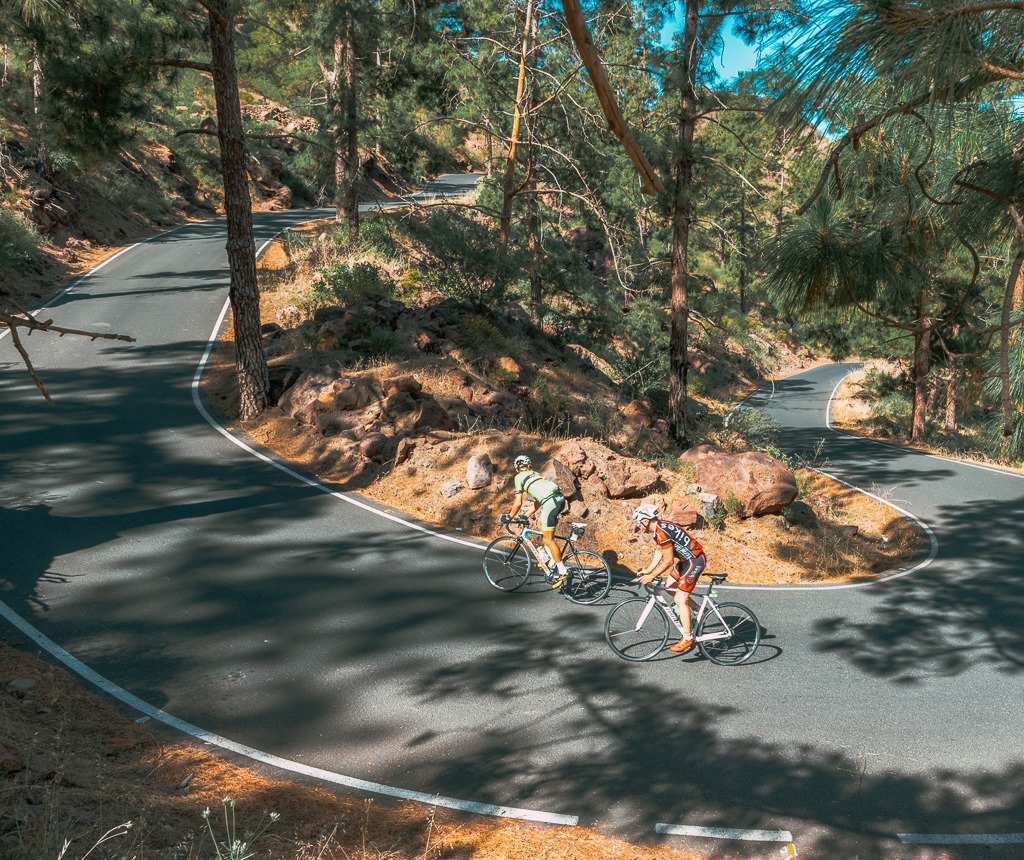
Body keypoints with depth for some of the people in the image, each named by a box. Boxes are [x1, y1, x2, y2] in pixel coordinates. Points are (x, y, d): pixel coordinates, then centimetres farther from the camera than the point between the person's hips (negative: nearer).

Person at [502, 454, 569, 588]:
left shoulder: (519, 477, 13)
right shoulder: (536, 474, 33)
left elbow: (518, 503, 11)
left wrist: (509, 517, 25)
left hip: (550, 502, -8)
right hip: (560, 498, 8)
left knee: (548, 540, 1)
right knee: (540, 524, 25)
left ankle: (562, 572, 1)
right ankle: (552, 559, 23)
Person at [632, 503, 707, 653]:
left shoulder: (662, 532, -24)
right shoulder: (659, 527, 6)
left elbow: (668, 561, -23)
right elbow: (659, 551, 16)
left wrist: (651, 576, -16)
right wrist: (647, 570, 11)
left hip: (695, 561, -10)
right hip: (686, 559, 10)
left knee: (679, 599, -7)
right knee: (669, 585, 18)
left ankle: (687, 639, 1)